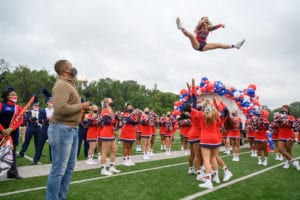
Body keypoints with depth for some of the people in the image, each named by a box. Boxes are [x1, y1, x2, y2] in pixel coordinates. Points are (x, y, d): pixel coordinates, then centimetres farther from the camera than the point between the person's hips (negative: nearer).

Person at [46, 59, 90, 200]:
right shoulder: (62, 85, -13)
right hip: (62, 129, -10)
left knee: (69, 167, 17)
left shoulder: (68, 84, 17)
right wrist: (81, 106, -15)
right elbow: (60, 108, -26)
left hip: (72, 129, 10)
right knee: (59, 169, -1)